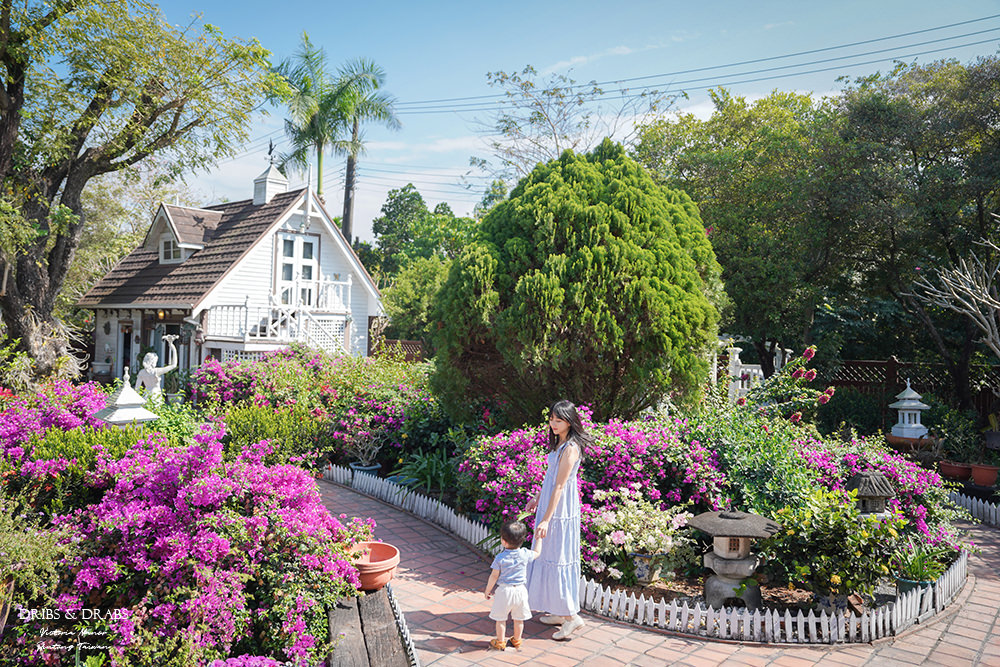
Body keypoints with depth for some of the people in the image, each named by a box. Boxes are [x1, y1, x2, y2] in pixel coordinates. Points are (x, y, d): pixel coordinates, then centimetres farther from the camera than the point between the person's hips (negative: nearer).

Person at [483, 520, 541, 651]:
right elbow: (536, 553, 13)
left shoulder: (500, 558, -16)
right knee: (519, 618, 19)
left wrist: (487, 590, 4)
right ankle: (517, 640, 33)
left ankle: (500, 642, 24)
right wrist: (538, 538, 24)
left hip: (504, 591, -3)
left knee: (501, 618, 14)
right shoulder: (525, 554, -8)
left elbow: (494, 576, -10)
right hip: (520, 590, 3)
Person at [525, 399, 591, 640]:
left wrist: (546, 519, -22)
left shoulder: (571, 448, -21)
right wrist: (537, 498, 23)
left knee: (558, 557, -3)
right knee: (549, 555, 15)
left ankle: (571, 615, 6)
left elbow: (560, 486, -23)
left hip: (560, 510, -10)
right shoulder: (560, 443, 8)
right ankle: (559, 611, 26)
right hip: (550, 504, 10)